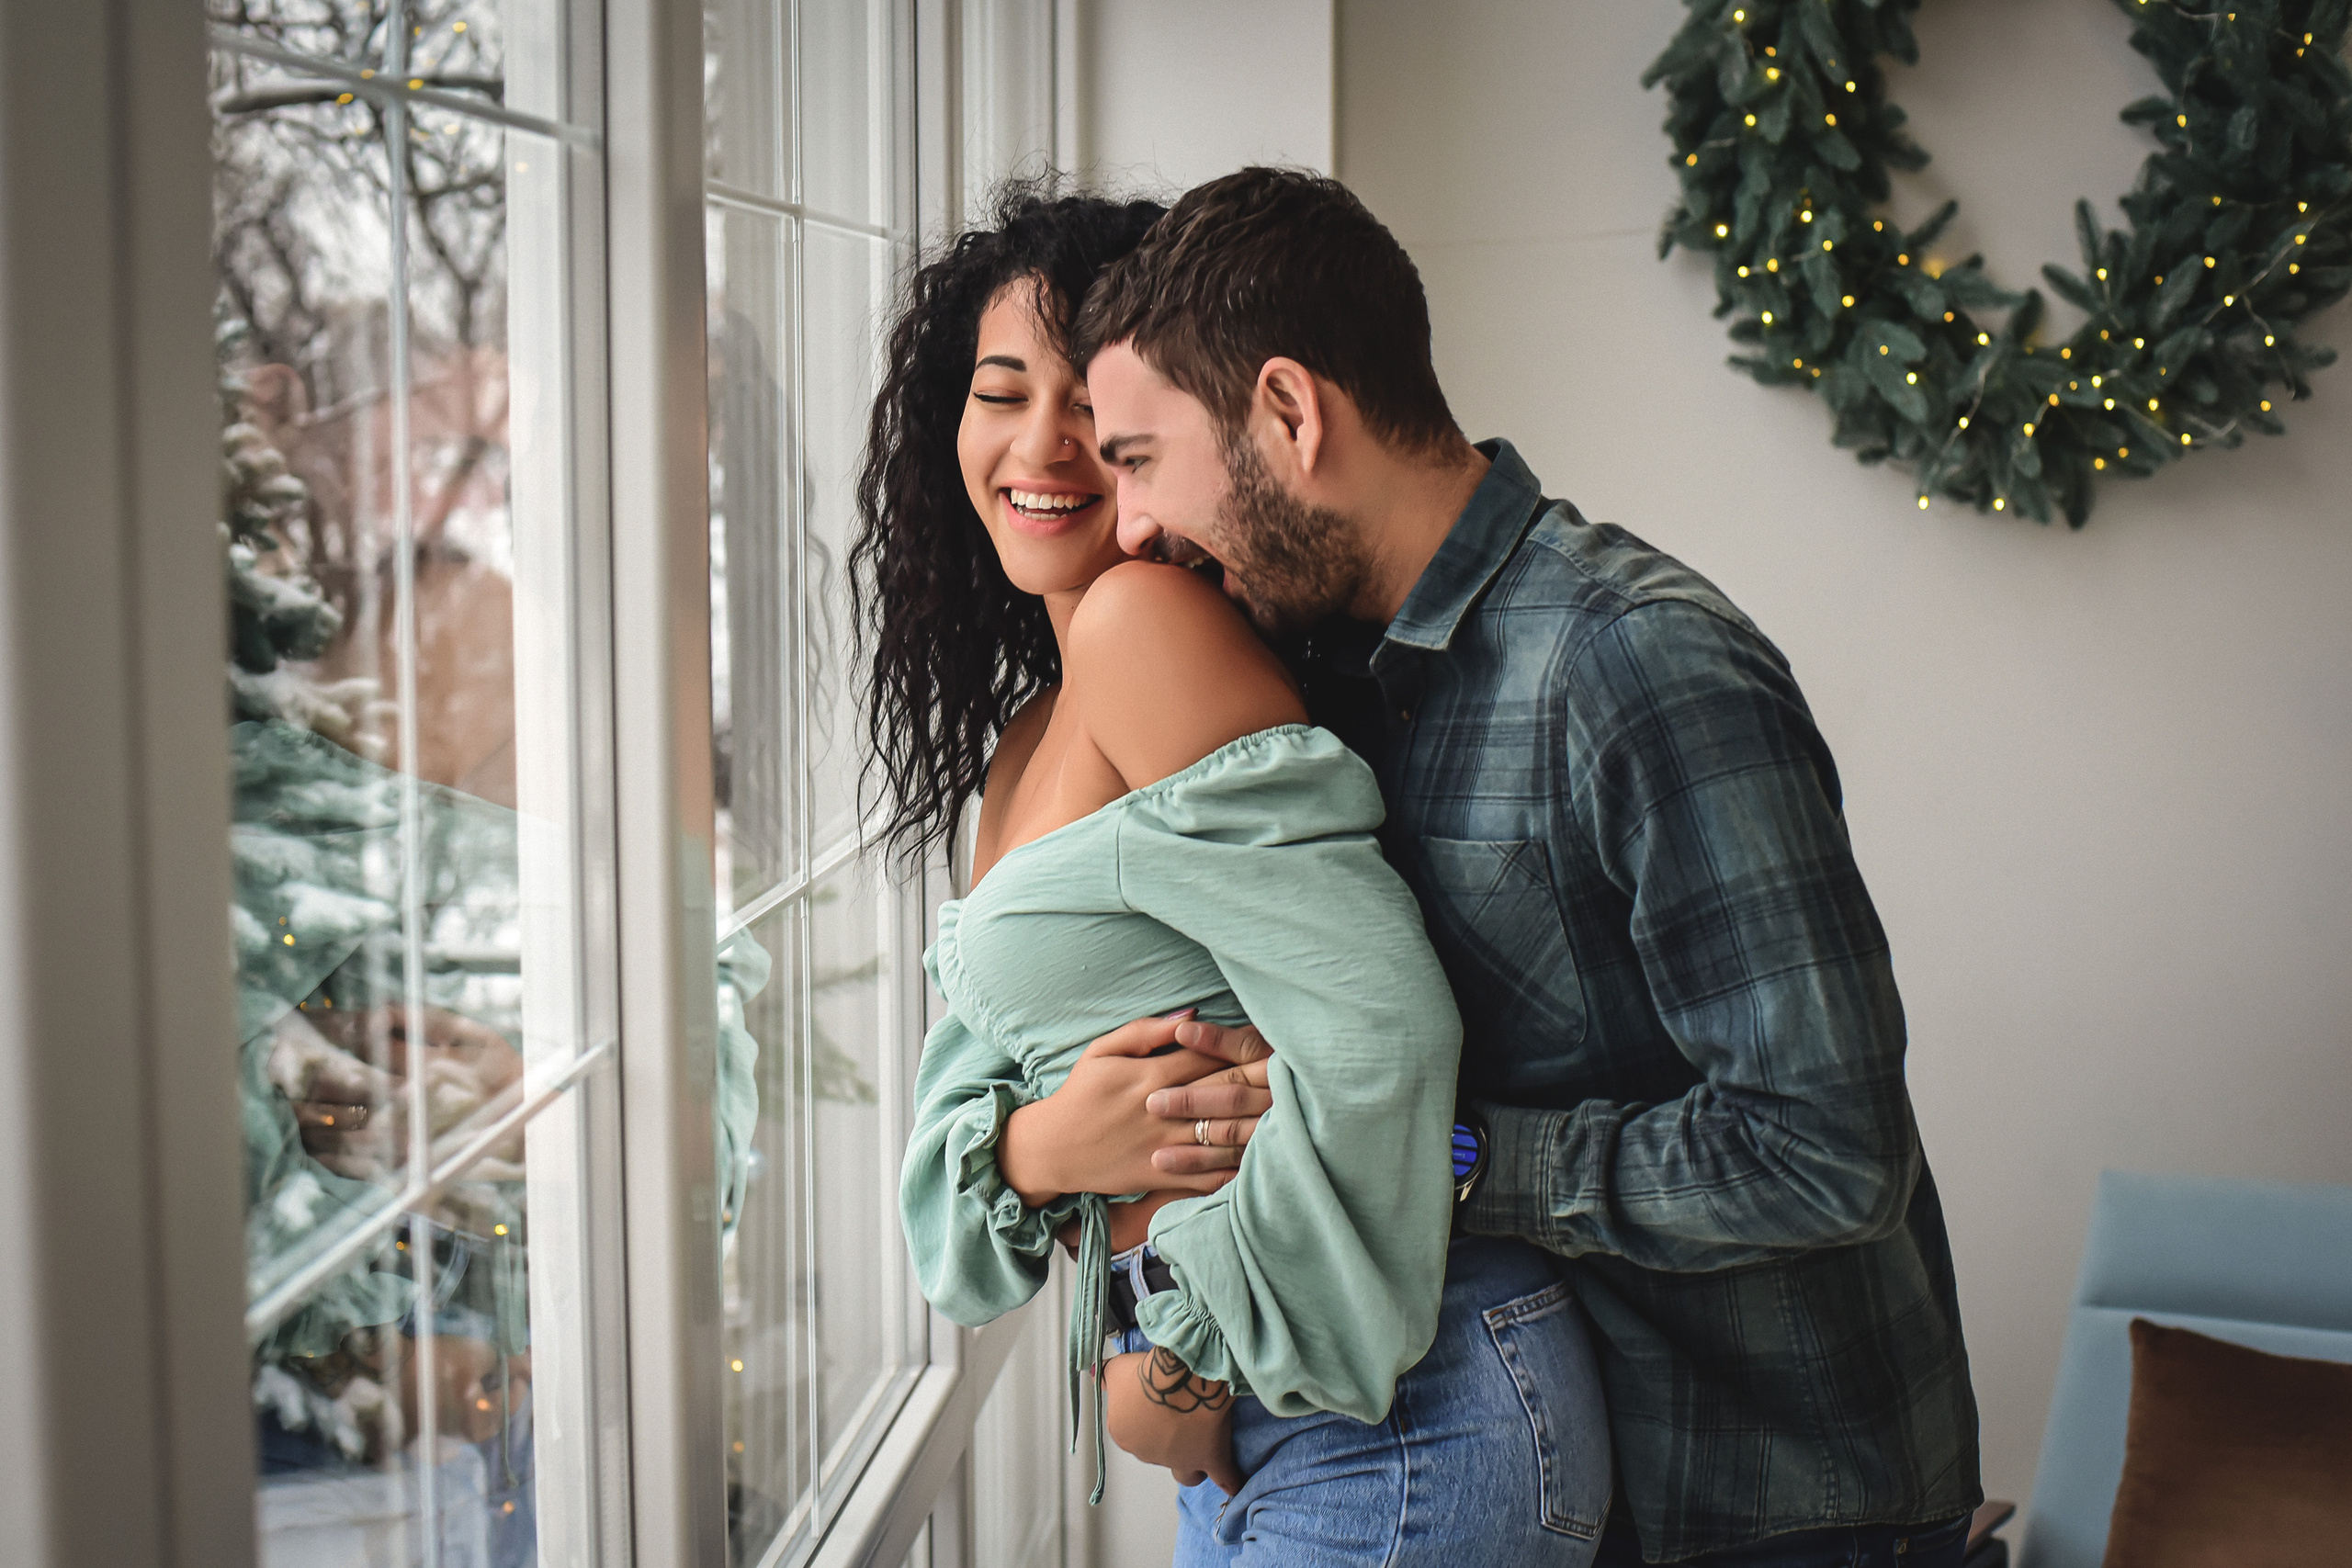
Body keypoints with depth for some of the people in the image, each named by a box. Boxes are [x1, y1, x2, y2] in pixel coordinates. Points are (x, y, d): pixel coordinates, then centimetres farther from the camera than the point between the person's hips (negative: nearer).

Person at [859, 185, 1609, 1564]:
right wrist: (1031, 1145, -12)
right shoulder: (1022, 741, 13)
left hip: (1396, 1420, -8)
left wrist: (1191, 1357, -14)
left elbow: (1383, 1036, -24)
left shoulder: (1148, 618, -15)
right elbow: (969, 1078, 11)